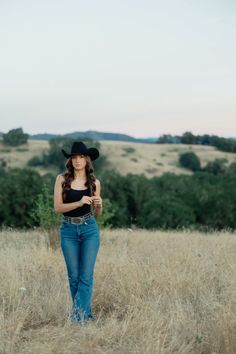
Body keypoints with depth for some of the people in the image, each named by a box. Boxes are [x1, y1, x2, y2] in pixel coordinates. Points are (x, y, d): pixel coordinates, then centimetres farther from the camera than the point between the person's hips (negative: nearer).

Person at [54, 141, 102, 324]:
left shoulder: (94, 182, 2)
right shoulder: (62, 179, -1)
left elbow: (97, 214, 9)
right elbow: (58, 207, -8)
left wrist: (99, 204, -13)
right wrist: (79, 203, -21)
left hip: (89, 229, 0)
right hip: (68, 230, 0)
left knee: (86, 276, -6)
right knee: (74, 275, 7)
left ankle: (79, 315, -2)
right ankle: (87, 314, 22)